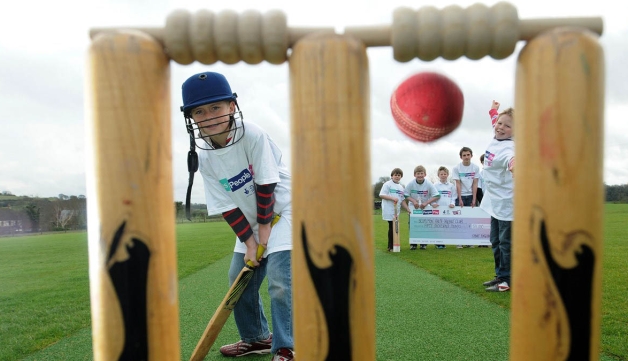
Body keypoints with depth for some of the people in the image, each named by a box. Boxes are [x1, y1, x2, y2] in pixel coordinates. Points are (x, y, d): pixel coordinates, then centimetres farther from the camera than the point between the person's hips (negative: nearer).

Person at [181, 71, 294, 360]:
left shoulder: (253, 135, -23)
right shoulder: (204, 158, -8)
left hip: (282, 209, -6)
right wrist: (249, 242, -11)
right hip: (250, 221, 6)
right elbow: (227, 206, -7)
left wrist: (265, 226, -15)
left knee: (280, 281, -15)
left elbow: (265, 184, -20)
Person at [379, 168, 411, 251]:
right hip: (389, 211, -7)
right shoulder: (387, 184, -3)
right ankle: (391, 247, -3)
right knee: (392, 227, -8)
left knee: (394, 227, 8)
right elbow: (381, 195, -11)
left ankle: (391, 246, 15)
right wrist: (392, 198, -19)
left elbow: (402, 200, 18)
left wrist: (408, 209, 10)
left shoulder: (401, 187, 17)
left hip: (397, 211, 7)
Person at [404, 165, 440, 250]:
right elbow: (406, 195, -6)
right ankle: (413, 243, 13)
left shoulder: (429, 184, -15)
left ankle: (424, 243, 16)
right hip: (413, 208, 1)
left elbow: (436, 196, -17)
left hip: (425, 208, 0)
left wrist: (426, 203, -26)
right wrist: (413, 201, -21)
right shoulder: (411, 184, -12)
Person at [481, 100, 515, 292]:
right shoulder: (495, 138, 2)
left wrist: (513, 165, -71)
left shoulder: (507, 147, -23)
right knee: (496, 241, 17)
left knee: (505, 242, -1)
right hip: (495, 202, 9)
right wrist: (494, 109, 44)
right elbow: (495, 120, 27)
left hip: (506, 203, -9)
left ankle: (507, 280, 10)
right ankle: (500, 275, 29)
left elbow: (511, 158, -49)